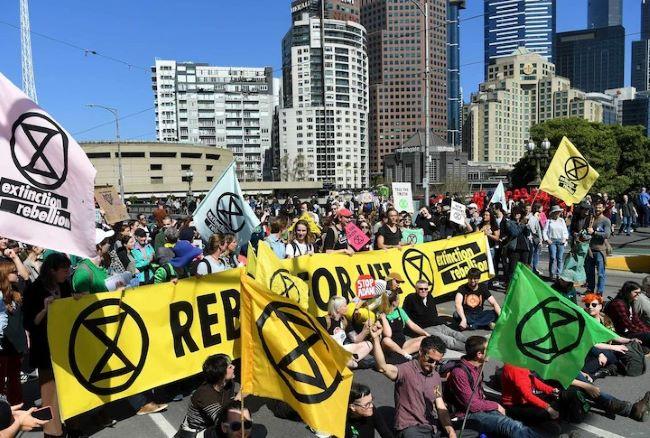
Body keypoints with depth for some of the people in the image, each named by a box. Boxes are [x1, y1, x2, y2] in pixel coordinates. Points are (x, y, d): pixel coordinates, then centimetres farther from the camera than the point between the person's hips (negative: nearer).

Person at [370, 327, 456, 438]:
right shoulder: (406, 370, -10)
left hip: (431, 427, 6)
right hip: (409, 428, -6)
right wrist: (376, 339, -40)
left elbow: (440, 407, 11)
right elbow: (383, 368, -29)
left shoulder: (436, 377, 12)